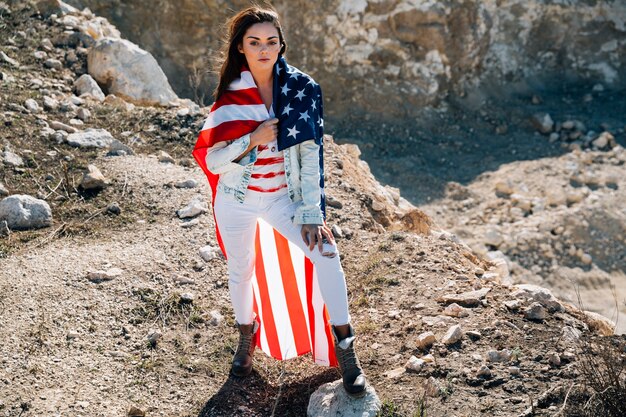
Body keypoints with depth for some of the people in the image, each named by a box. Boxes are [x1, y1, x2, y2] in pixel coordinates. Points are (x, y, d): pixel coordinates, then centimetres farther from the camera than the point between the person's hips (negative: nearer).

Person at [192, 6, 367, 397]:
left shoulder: (302, 89, -12)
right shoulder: (231, 95, -11)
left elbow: (311, 152, -10)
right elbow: (212, 160, -11)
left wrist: (311, 212, -15)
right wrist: (253, 140, -25)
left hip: (282, 197, 0)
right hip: (237, 199, 1)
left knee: (326, 253, -16)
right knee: (241, 270, 14)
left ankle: (346, 349, -2)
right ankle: (247, 336, 43)